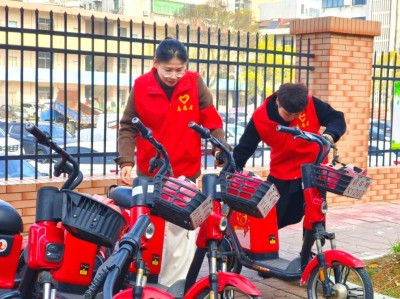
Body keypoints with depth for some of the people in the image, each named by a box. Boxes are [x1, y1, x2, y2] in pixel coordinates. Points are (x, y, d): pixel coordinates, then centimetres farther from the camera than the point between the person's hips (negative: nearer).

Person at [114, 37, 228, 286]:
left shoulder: (195, 84, -6)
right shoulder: (141, 86, -6)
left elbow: (212, 121, -4)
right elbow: (128, 127, -2)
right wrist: (126, 161, -14)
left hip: (185, 173, -1)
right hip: (149, 173, 1)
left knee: (180, 235, -2)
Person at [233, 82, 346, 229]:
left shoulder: (311, 104, -20)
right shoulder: (260, 118, -19)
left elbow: (337, 119, -12)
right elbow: (244, 149, -10)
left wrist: (329, 134, -35)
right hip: (281, 176, 0)